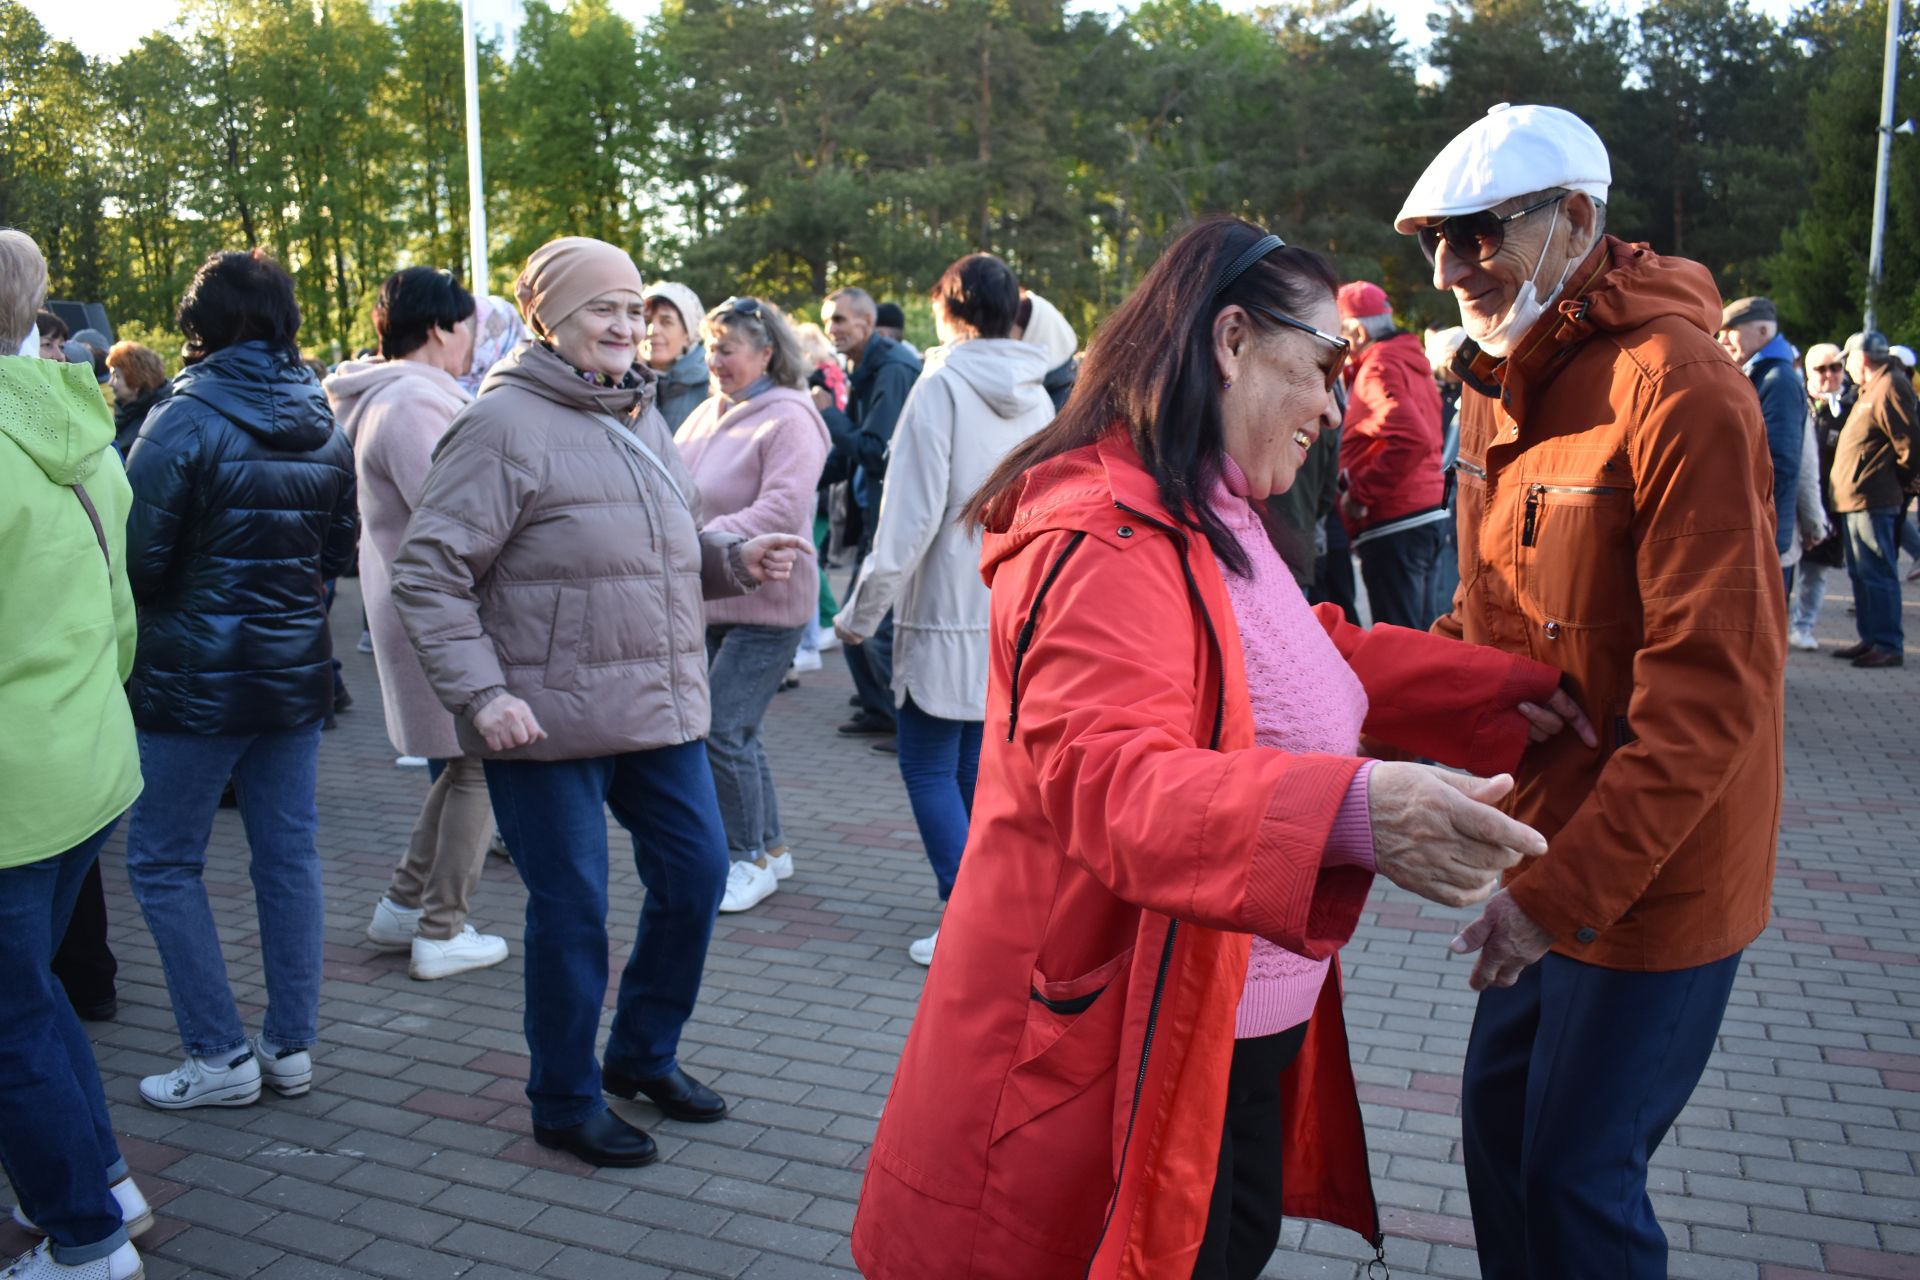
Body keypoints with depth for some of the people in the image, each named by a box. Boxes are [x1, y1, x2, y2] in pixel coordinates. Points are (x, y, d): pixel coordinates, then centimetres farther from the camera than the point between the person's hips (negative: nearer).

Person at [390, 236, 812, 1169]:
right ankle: (565, 1103, 26)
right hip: (551, 718, -7)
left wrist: (736, 561, 2)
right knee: (571, 909, 3)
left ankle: (643, 1054, 35)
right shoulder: (504, 423, -11)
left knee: (696, 873, 13)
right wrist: (479, 694, -22)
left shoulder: (640, 418, 13)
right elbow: (428, 574, -14)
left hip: (660, 707, 8)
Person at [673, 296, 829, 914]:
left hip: (765, 603, -8)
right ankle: (771, 846, 30)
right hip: (708, 600, 8)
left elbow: (781, 510, -24)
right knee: (735, 730, 14)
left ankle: (750, 860, 8)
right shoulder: (708, 413, 11)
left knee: (722, 730, -9)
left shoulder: (789, 420, -13)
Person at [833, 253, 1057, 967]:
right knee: (980, 767, 15)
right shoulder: (1037, 395, 8)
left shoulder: (942, 386, -11)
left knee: (928, 768, 3)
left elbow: (912, 515, -15)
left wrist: (863, 610, -9)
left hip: (947, 614, -6)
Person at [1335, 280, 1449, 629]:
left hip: (1393, 525, -10)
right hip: (1429, 513, 10)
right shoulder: (1413, 360, 18)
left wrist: (1359, 492, -18)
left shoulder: (1379, 366, -12)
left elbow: (1412, 439, -26)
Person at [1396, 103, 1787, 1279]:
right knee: (1500, 1120, 19)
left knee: (1578, 1178, 5)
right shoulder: (1502, 386, 7)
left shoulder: (1679, 387, -21)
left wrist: (1568, 886, -27)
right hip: (1550, 847, 8)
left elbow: (1710, 685, -24)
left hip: (1653, 875, -8)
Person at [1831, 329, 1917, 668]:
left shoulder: (1890, 387, -14)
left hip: (1872, 502, -11)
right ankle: (1870, 639, 23)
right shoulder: (1872, 389, 19)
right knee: (1861, 574, 15)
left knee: (1877, 575, -7)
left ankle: (1889, 646, -2)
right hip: (1854, 500, 11)